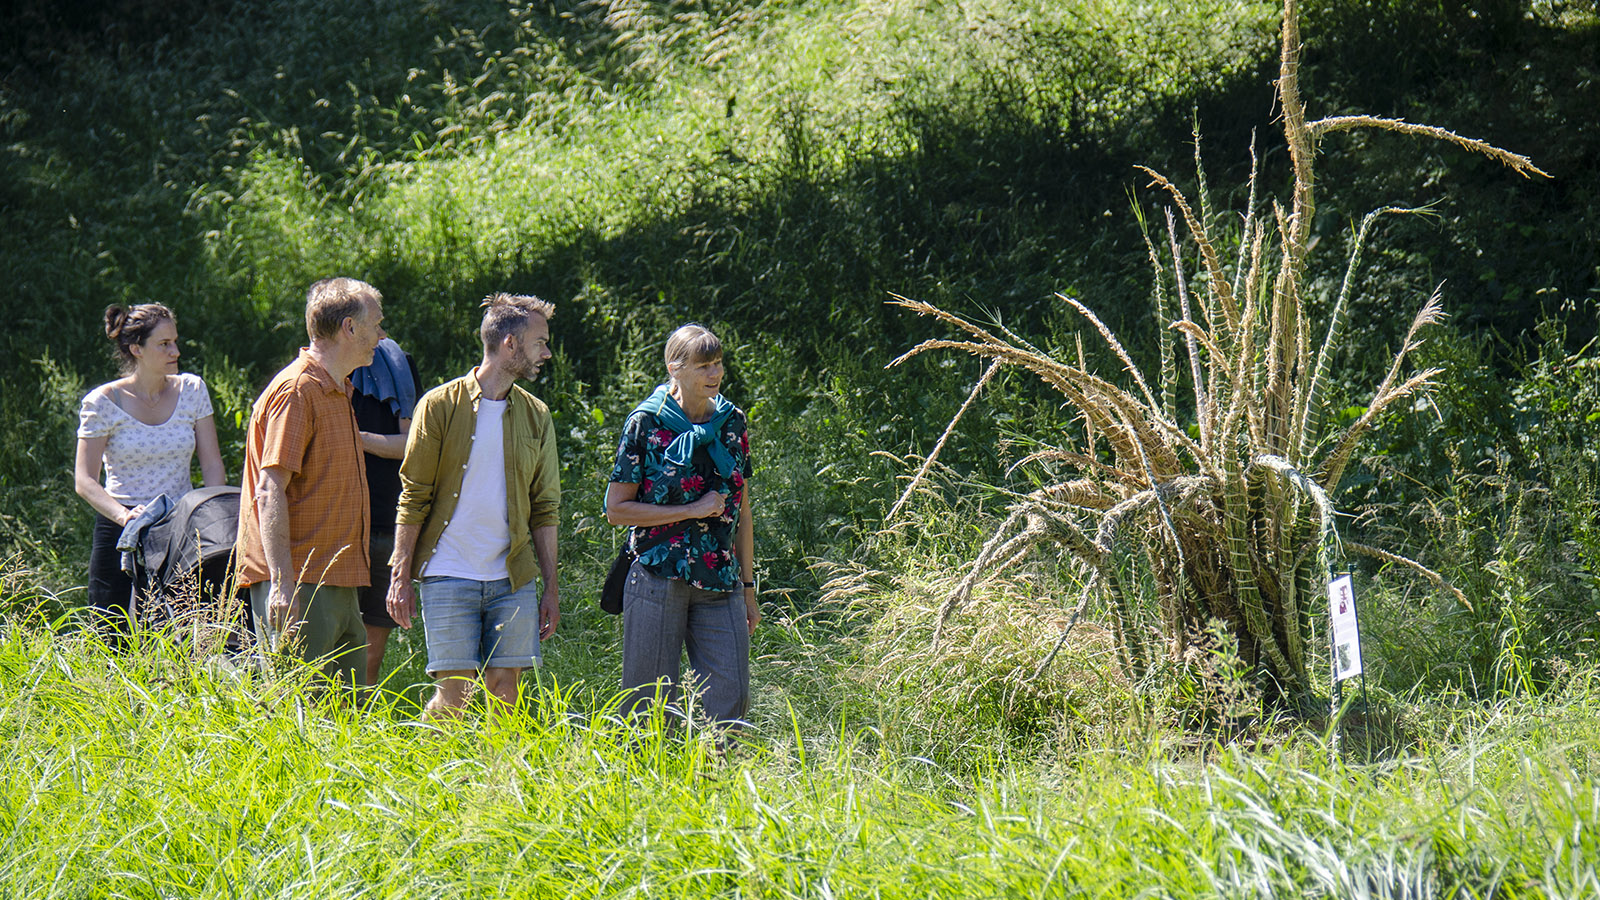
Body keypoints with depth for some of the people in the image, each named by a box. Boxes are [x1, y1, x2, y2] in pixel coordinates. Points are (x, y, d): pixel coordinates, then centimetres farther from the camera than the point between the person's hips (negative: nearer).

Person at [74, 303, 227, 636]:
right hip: (121, 532, -2)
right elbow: (84, 480, -8)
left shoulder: (191, 390, 4)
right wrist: (123, 514, -26)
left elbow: (212, 465, 5)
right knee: (111, 637, -5)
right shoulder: (104, 402, -5)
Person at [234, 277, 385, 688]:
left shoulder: (335, 392, 19)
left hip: (337, 585, 10)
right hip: (300, 582, -10)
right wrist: (282, 584, -23)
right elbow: (270, 491, -18)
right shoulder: (296, 391, -11)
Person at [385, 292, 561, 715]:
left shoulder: (536, 415, 10)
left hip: (514, 579, 4)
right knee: (453, 694, -6)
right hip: (449, 574, -4)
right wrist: (400, 578, -5)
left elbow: (545, 508, 13)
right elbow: (413, 498, -1)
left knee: (504, 690, 0)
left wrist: (551, 587, 9)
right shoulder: (440, 406, -2)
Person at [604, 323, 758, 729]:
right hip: (657, 580, -4)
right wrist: (693, 511, -11)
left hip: (720, 585, 4)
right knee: (653, 699, 0)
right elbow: (616, 509, -5)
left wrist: (749, 588, 14)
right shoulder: (646, 424, -4)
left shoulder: (731, 423, 10)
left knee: (730, 697, -5)